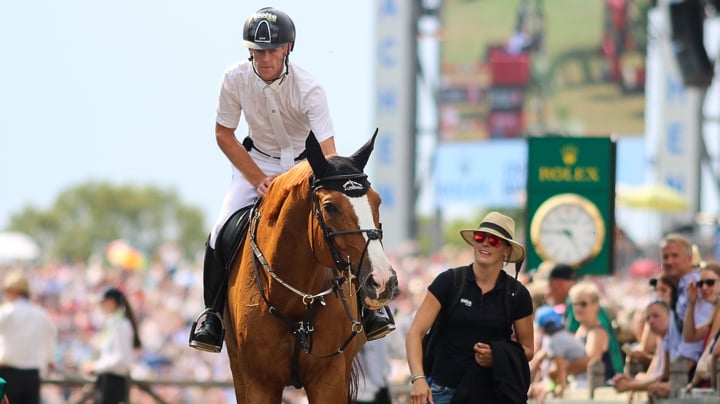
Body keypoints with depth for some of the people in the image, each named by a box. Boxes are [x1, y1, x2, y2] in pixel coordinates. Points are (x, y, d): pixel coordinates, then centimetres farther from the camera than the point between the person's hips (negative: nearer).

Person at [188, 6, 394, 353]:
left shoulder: (308, 88, -30)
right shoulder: (235, 78, -21)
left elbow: (328, 152, -36)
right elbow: (223, 134, -8)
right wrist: (258, 180, -18)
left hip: (305, 163, -2)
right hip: (257, 161, 2)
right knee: (222, 233, -16)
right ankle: (212, 314, 3)